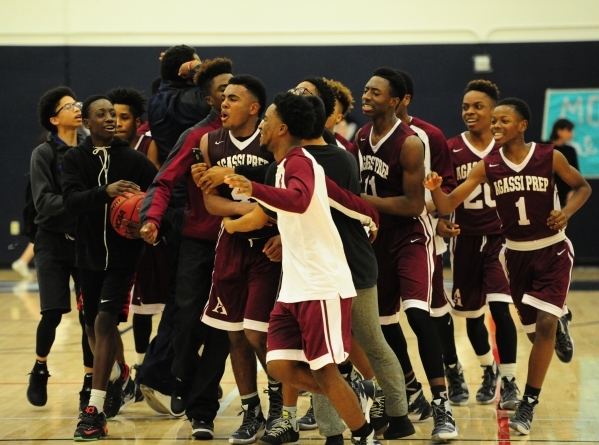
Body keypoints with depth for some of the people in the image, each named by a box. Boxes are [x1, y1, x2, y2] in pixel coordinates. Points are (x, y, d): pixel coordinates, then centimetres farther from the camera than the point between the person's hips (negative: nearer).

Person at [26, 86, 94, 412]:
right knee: (53, 312, -8)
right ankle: (40, 370, 17)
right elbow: (44, 201, -14)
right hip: (55, 242, -2)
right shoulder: (44, 154, -4)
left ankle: (90, 382, 8)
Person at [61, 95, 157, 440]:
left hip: (124, 253, -3)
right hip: (90, 253, 3)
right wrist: (105, 192, -34)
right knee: (95, 324, 14)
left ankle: (95, 411, -18)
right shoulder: (75, 159, -2)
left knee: (105, 320, -16)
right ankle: (117, 373, 47)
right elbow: (72, 200, -17)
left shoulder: (135, 159, -6)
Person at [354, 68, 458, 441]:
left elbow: (413, 204, -22)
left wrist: (364, 200, -22)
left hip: (412, 235, -8)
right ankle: (413, 396, 28)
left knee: (417, 313, -23)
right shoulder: (361, 137, 1)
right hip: (381, 234, 8)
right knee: (383, 318, 12)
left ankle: (442, 405, -21)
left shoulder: (409, 143, -21)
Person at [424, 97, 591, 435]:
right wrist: (435, 189, -34)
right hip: (516, 253, 3)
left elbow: (582, 186, 2)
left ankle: (528, 405, -9)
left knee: (545, 324, -16)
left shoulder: (549, 157, -13)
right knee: (538, 331, 11)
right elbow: (449, 204, -12)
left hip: (553, 251, -3)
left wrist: (567, 212, -18)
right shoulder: (488, 166, -8)